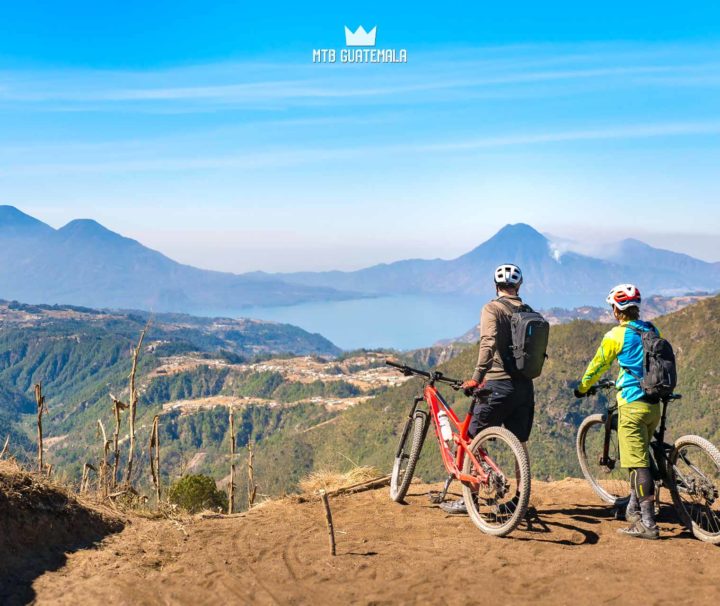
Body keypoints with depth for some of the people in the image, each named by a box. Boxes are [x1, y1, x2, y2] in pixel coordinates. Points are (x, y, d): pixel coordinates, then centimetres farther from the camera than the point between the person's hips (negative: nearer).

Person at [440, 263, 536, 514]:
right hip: (525, 386, 6)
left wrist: (476, 378, -22)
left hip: (499, 384, -6)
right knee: (520, 445, 14)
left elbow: (489, 343, -23)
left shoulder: (492, 309, -8)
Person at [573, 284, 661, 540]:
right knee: (640, 459, 20)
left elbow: (597, 366, 2)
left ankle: (648, 524, -7)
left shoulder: (616, 335, -8)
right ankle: (634, 510, 28)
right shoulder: (652, 331, 10)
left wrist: (582, 388, 19)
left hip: (632, 404, -7)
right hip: (654, 404, 7)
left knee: (638, 464, -6)